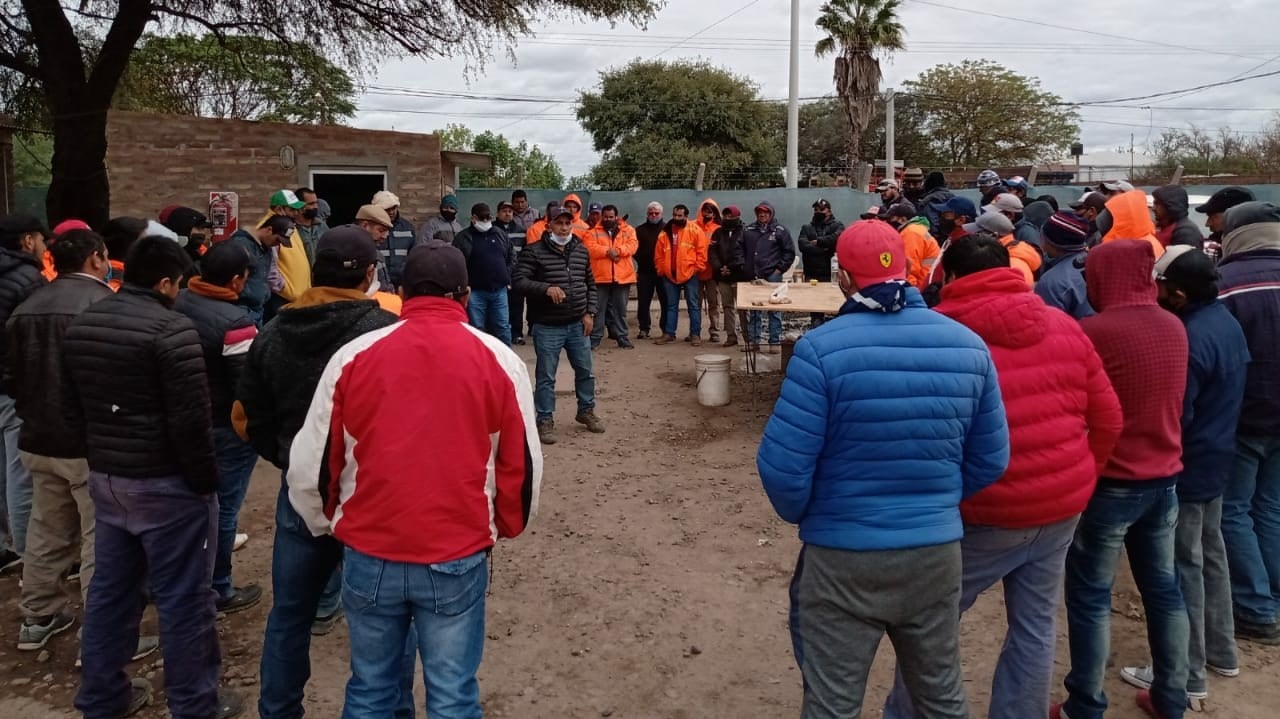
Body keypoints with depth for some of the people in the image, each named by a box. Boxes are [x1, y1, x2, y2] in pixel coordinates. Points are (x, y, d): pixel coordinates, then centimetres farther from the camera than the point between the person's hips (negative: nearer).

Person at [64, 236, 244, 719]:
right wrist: (206, 480, -10)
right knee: (183, 598, 3)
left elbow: (71, 411, 14)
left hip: (104, 479, 8)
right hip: (166, 484, -8)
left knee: (110, 589, 18)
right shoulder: (171, 328, -19)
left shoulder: (81, 325, 6)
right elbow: (190, 420, -21)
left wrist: (100, 457, 21)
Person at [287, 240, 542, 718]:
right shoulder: (499, 361, -4)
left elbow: (310, 466, 3)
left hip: (368, 555, 2)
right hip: (458, 558, -1)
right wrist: (506, 529, 19)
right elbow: (521, 466, 1)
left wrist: (327, 525, 21)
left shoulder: (354, 355, -2)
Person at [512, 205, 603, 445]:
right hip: (547, 327, -5)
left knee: (585, 371, 15)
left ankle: (586, 411, 35)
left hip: (577, 325, 5)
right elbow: (518, 281, -15)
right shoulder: (534, 251, -9)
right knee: (546, 377, 3)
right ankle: (545, 421, 15)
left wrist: (589, 313, 5)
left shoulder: (582, 251, 7)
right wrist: (546, 288, -29)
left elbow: (590, 283, 14)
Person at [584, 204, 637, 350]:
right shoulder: (593, 231, 5)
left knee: (620, 310, 9)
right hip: (600, 276, -1)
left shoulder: (628, 230, 9)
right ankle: (594, 339, 7)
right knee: (598, 309, 2)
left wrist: (618, 250, -21)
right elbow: (590, 248, -9)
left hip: (622, 277, 1)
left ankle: (623, 338, 17)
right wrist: (608, 251, -20)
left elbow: (632, 246, -6)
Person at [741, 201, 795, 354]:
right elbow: (741, 250, 19)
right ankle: (753, 340, 16)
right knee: (753, 310, 9)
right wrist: (744, 267, 8)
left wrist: (780, 269, -4)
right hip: (752, 277, 4)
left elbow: (790, 252, 1)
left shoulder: (779, 231, 1)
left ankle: (775, 341, 6)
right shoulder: (748, 230, 10)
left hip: (772, 276, -4)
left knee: (774, 310, 0)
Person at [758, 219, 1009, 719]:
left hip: (841, 556, -4)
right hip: (937, 551, 5)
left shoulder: (822, 348, -19)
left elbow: (782, 465, -18)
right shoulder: (967, 345, -3)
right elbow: (990, 461, 4)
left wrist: (800, 514, 3)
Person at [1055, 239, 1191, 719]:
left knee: (1089, 595, 4)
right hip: (1163, 479, 7)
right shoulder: (1174, 328, 2)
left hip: (1109, 483, -6)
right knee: (1163, 588, 17)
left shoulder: (1093, 331, -19)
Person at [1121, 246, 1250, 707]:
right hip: (1216, 458, 10)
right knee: (1210, 553, 20)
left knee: (1183, 566, 0)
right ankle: (1221, 651, 34)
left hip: (1187, 466, -10)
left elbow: (1175, 416, -23)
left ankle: (1188, 674, 10)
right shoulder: (1224, 319, 4)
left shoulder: (1191, 338, -26)